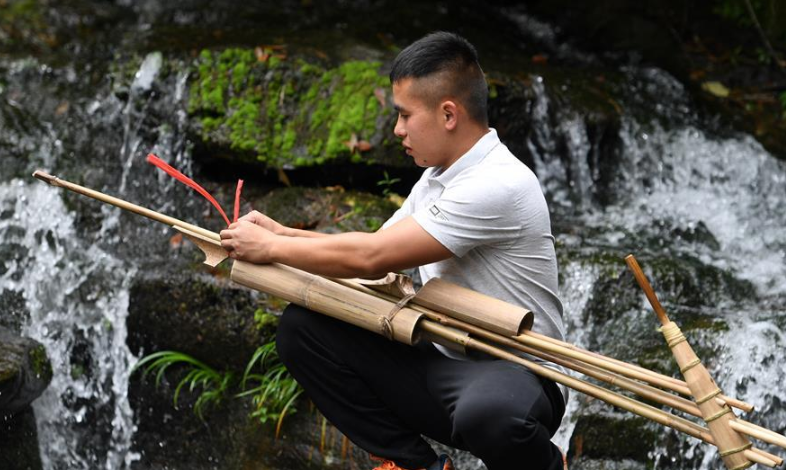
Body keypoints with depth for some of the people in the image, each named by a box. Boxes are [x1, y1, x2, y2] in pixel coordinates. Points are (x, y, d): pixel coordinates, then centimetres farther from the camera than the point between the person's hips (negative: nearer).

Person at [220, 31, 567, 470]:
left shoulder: (498, 185, -22)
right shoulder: (438, 176, 8)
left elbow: (372, 258, -23)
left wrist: (270, 248, -11)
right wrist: (283, 233, 2)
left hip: (514, 374, -8)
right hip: (441, 364, 8)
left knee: (486, 412, -43)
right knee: (302, 327, -5)